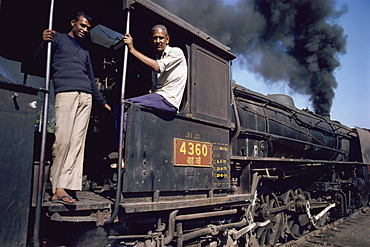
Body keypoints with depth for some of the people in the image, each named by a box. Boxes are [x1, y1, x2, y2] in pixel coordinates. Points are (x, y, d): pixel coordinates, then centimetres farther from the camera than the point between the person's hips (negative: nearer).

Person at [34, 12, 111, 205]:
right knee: (63, 140, -13)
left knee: (77, 142, -6)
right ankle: (57, 188, -8)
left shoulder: (85, 52, 31)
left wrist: (103, 102, 33)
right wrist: (43, 44, -14)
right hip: (66, 93, -5)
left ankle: (65, 188, -7)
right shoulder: (58, 38, 17)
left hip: (86, 97, 5)